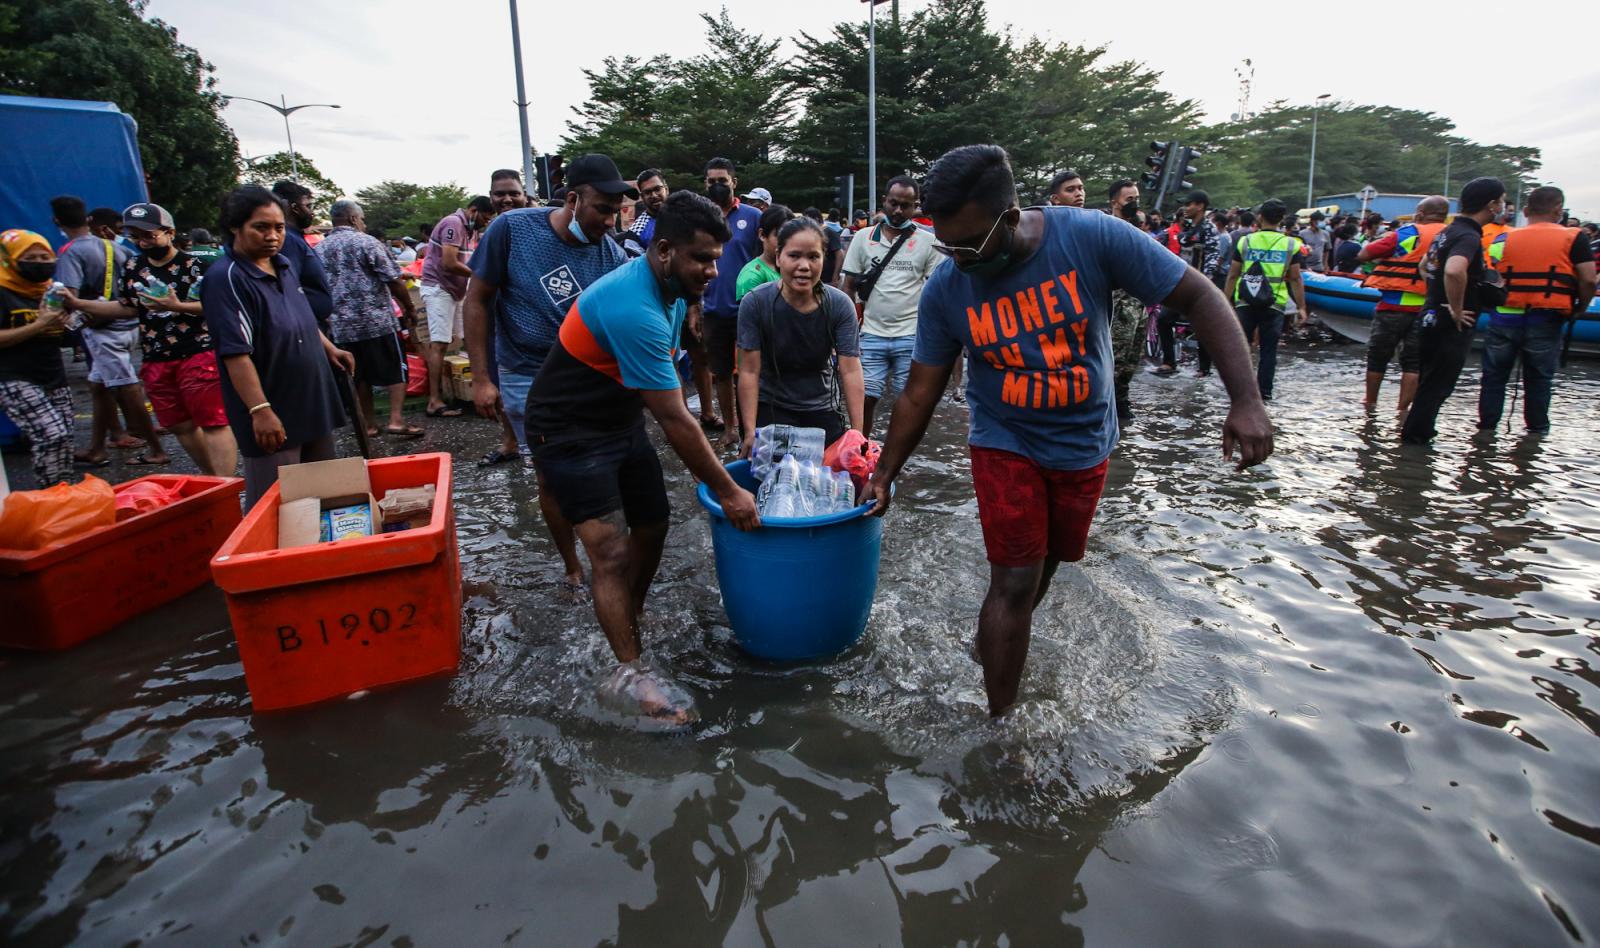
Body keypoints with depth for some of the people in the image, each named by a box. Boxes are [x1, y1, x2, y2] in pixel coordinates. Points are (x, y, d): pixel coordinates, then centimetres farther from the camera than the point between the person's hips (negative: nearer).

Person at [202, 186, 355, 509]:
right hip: (273, 416, -8)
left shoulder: (285, 265, 8)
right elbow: (236, 353, -24)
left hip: (313, 403, 8)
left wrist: (329, 349, 22)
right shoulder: (226, 278, -17)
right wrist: (260, 410, -28)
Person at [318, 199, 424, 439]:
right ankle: (396, 420, -6)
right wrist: (409, 308, 0)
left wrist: (329, 318, 23)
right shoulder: (366, 242, -7)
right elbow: (394, 280, -10)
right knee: (396, 371, 4)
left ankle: (368, 424, 18)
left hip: (339, 327, 5)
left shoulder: (319, 249, 9)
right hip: (376, 320, -5)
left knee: (359, 376, 14)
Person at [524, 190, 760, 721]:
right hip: (570, 433, -9)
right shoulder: (633, 309, -32)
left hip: (621, 421, 9)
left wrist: (707, 460, 3)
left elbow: (665, 379, 8)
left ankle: (631, 624, 34)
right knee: (611, 553, -13)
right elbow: (674, 419, -29)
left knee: (652, 526, 12)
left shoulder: (673, 291, 0)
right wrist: (726, 491, -21)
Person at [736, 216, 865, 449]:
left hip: (820, 411, 2)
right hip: (768, 410, -2)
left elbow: (851, 371, -17)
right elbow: (749, 371, -16)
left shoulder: (840, 305, -14)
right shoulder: (755, 303, -17)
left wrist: (858, 434, -23)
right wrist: (750, 432, -20)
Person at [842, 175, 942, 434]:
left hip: (911, 335, -1)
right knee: (865, 398, 2)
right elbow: (849, 288, 9)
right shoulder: (863, 238, 6)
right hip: (871, 334, 1)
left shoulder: (927, 242, 2)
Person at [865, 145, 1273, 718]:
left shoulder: (1094, 238, -21)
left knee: (1044, 566, 18)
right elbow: (919, 395, -6)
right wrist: (884, 474, -3)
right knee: (1015, 584, -6)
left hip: (1086, 444, 2)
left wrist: (1245, 401, -22)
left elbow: (1199, 297, -15)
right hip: (1006, 445, -1)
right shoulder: (945, 290, -16)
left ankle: (1001, 644, 45)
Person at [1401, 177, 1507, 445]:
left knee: (1429, 380, 19)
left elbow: (1425, 266, 25)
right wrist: (1456, 310, -27)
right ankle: (1416, 434, 5)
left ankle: (1419, 430, 29)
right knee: (1438, 384, 0)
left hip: (1433, 315, 9)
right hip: (1452, 325, -9)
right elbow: (1454, 271, -39)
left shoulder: (1448, 231, 10)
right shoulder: (1469, 236, -20)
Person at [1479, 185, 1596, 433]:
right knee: (1539, 378, 13)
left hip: (1505, 318, 1)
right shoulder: (1574, 238, -2)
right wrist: (1579, 309, 7)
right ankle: (1537, 427, 22)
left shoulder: (1504, 238, 4)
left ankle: (1487, 425, 16)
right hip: (1546, 320, -1)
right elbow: (1588, 281, -7)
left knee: (1494, 375, 12)